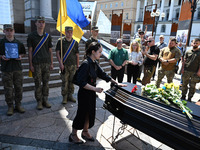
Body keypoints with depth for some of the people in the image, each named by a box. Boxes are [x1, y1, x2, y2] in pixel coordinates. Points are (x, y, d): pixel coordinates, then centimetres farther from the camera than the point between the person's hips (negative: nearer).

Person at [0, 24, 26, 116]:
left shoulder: (18, 43, 8)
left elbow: (23, 53, 17)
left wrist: (20, 56, -3)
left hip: (18, 68, 2)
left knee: (19, 88, 6)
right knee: (8, 89, 3)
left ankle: (18, 105, 20)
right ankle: (10, 106, 16)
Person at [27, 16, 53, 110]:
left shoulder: (48, 36, 11)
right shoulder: (31, 36, 4)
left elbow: (50, 51, 12)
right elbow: (30, 51, 1)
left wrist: (51, 63, 6)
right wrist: (30, 65, -5)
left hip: (46, 63, 3)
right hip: (36, 64, -2)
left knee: (46, 83, 6)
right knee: (38, 84, 2)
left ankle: (45, 100, 18)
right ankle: (39, 102, 13)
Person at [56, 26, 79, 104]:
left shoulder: (75, 42, 10)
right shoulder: (60, 41, 2)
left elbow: (77, 55, 11)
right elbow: (57, 53, -1)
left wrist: (78, 65, 8)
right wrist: (61, 63, -10)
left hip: (73, 65, 3)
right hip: (64, 65, -2)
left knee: (72, 81, 8)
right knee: (64, 82, -2)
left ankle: (70, 95, 21)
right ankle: (64, 97, 11)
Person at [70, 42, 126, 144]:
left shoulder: (94, 63, 5)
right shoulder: (86, 64, -23)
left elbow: (102, 74, 10)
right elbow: (81, 82, -26)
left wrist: (116, 83, 8)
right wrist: (95, 89, -27)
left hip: (91, 93, 8)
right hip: (84, 94, -8)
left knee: (90, 113, 18)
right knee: (82, 114, 6)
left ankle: (85, 132, 39)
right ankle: (73, 135, 28)